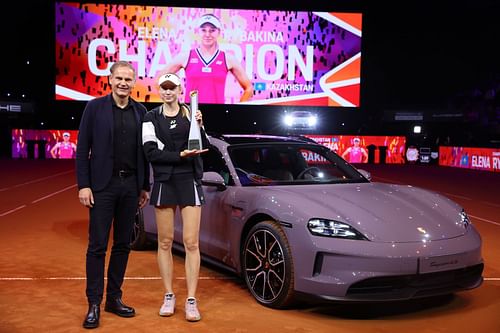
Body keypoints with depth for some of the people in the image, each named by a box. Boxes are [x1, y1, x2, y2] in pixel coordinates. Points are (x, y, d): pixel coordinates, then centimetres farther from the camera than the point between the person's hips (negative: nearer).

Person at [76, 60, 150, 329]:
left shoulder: (140, 111, 8)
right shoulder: (95, 107, -1)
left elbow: (143, 151, 11)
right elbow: (82, 149, -3)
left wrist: (145, 186, 10)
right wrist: (83, 185, -10)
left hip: (131, 185, 4)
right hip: (103, 184, -4)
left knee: (123, 244, 9)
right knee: (97, 245, -1)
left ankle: (114, 298, 20)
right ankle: (94, 304, 7)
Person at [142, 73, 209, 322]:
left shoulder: (191, 113, 6)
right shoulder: (152, 118, 3)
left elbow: (204, 147, 4)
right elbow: (151, 153, -5)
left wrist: (199, 126, -13)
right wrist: (180, 155, -16)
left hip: (190, 182, 0)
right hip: (164, 183, 0)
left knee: (191, 242, -3)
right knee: (165, 242, 6)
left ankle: (191, 300, 4)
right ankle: (169, 296, 18)